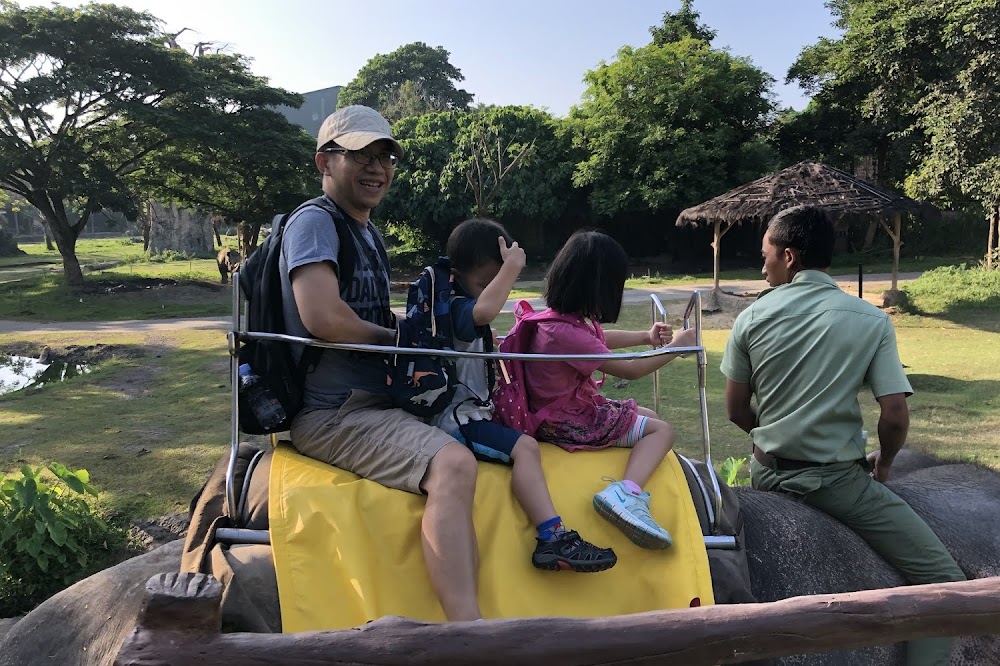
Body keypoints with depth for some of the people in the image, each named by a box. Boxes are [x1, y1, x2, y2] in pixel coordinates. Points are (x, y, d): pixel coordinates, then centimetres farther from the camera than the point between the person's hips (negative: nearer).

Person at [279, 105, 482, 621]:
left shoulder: (368, 231, 21)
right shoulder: (314, 222, -10)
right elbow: (323, 317, -25)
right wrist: (399, 338, -10)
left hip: (374, 403, 10)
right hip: (333, 414, -10)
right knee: (453, 464, -31)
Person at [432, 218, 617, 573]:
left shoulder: (454, 303, 16)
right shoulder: (457, 308, -18)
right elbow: (485, 311, -42)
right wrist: (512, 267, -32)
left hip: (465, 412, 12)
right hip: (456, 420, -12)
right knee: (524, 447, -26)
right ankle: (553, 538, -31)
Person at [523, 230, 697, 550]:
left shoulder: (563, 317, 0)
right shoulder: (567, 333, -29)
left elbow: (600, 339, 23)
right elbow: (629, 370, -21)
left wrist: (646, 337, 16)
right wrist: (676, 347, -9)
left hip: (575, 403, 10)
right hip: (568, 423, -10)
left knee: (648, 416, 20)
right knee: (662, 430, -8)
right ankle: (626, 493, -29)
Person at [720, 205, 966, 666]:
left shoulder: (753, 317, -3)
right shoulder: (871, 320, -8)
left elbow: (736, 411, 2)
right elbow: (895, 418, -11)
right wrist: (883, 464, 10)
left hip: (768, 472, 4)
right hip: (835, 479, -4)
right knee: (943, 579, 5)